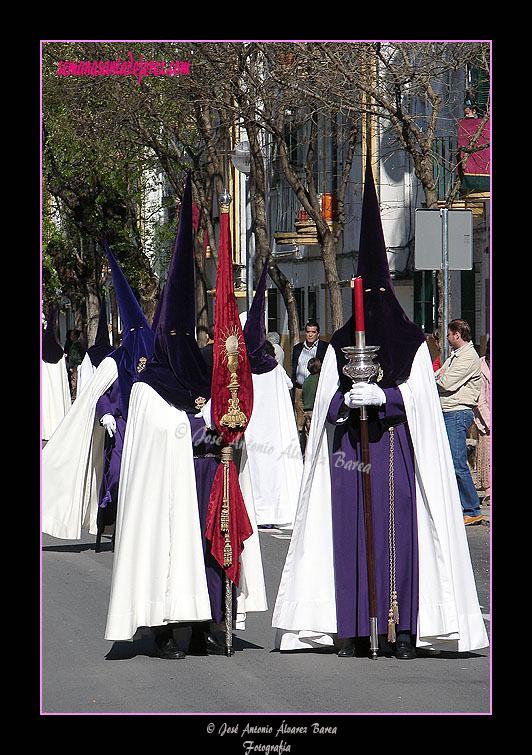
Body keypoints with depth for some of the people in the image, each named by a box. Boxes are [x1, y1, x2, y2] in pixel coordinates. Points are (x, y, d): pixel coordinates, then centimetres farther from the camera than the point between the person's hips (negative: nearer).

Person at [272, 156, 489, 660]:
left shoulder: (412, 343, 7)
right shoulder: (340, 346, 11)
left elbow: (419, 397, -2)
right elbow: (326, 400, 6)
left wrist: (381, 395, -18)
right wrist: (347, 400, -16)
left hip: (398, 450, -1)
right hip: (350, 449, 2)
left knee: (401, 533, -7)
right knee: (350, 533, -4)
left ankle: (404, 628, -6)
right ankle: (352, 630, -2)